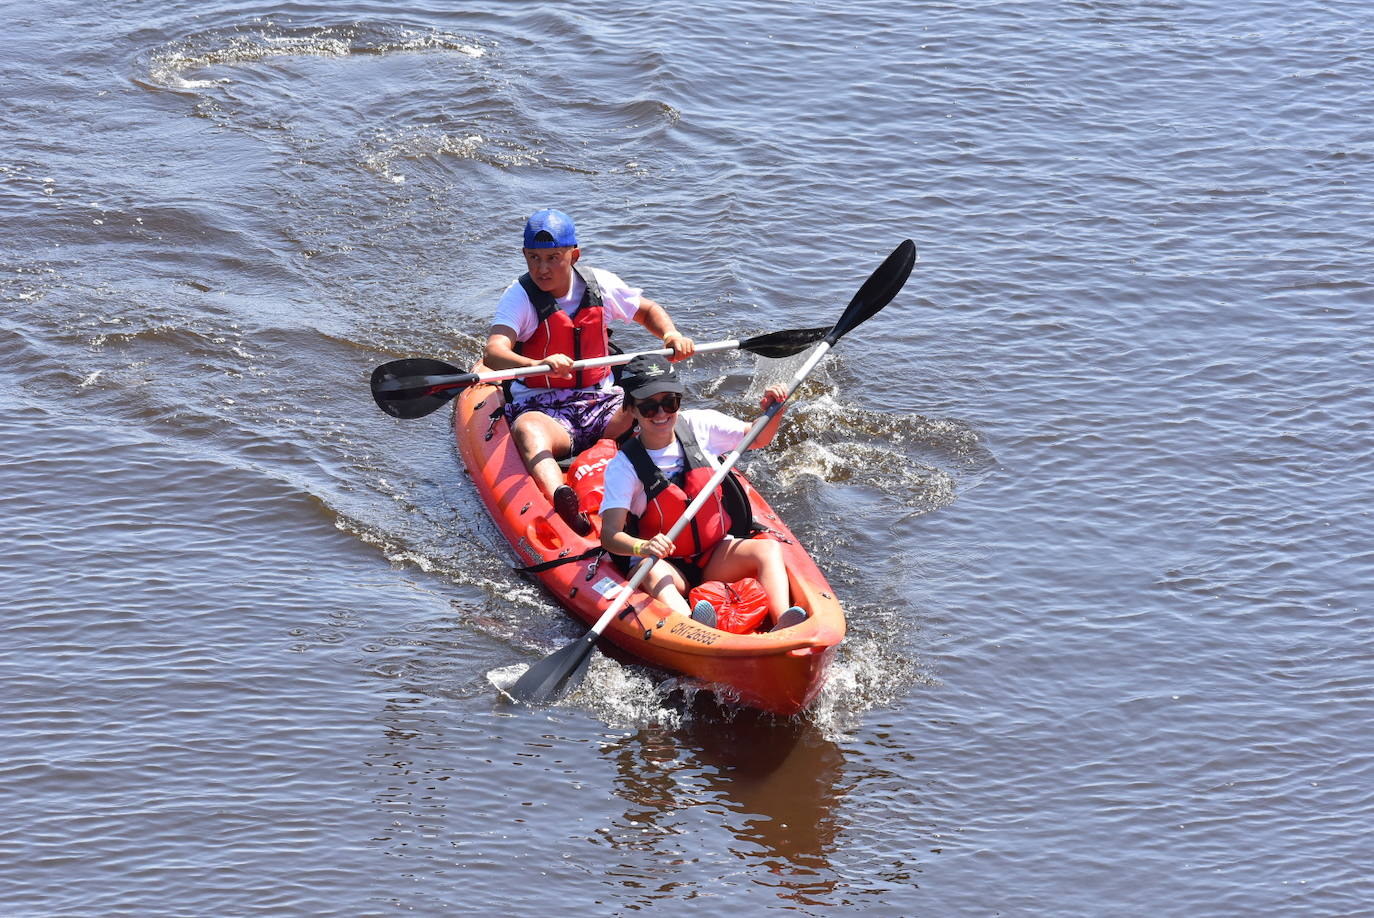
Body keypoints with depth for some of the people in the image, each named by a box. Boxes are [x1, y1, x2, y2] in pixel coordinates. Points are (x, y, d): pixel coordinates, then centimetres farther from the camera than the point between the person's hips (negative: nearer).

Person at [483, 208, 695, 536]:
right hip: (541, 407, -4)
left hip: (601, 401, 4)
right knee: (528, 431, -41)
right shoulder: (520, 296, -7)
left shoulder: (598, 284, 5)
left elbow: (649, 311, 23)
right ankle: (563, 504, -69)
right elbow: (493, 353, -24)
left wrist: (671, 334, -1)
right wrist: (539, 364, -45)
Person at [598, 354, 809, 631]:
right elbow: (609, 534, -21)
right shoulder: (624, 465, -12)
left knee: (769, 549, -23)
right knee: (651, 569, -37)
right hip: (668, 567, -4)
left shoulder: (699, 426, 0)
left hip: (716, 558, 4)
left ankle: (783, 625, -46)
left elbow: (758, 438, 15)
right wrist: (642, 547, -43)